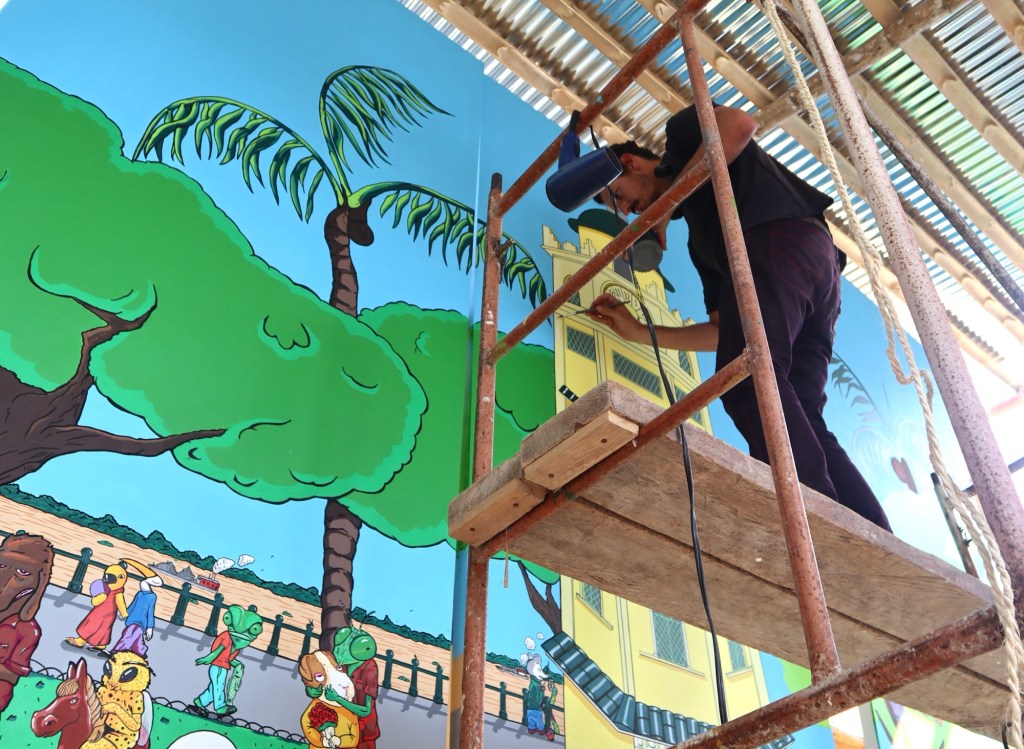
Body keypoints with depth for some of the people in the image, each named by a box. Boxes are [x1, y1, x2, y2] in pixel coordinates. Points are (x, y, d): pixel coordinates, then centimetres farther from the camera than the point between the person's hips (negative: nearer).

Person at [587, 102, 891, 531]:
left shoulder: (683, 131, 23)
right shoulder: (699, 240, 36)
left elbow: (740, 124, -2)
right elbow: (722, 331, 28)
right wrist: (637, 331, 31)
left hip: (778, 238, -8)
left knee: (747, 377, -24)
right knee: (798, 417, -3)